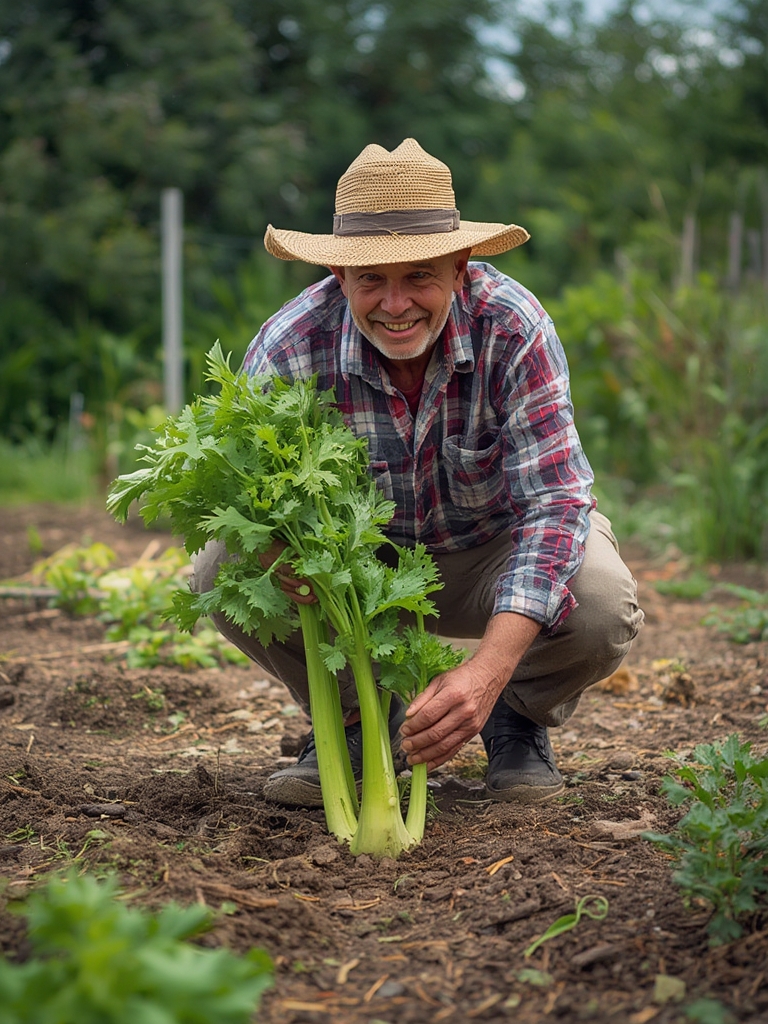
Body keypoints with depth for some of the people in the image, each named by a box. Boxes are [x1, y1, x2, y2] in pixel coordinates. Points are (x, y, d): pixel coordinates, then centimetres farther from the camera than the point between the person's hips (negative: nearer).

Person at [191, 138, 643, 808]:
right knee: (223, 569, -24)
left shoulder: (513, 328, -31)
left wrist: (488, 671, -49)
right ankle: (360, 714, 4)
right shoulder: (289, 349, -26)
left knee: (600, 608, -33)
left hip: (492, 548, -1)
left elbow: (555, 501, -35)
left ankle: (518, 715, 5)